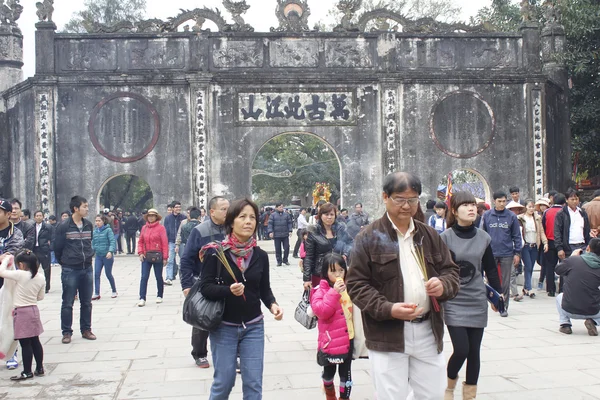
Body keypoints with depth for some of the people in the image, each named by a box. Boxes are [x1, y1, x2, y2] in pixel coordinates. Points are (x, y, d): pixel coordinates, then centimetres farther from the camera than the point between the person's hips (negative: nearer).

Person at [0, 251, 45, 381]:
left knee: (25, 344, 1)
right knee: (35, 341, 14)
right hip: (34, 310, 6)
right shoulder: (40, 277, 1)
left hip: (22, 313, -6)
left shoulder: (20, 275, -16)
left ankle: (27, 372, 7)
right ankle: (39, 369, 21)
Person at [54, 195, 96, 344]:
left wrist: (89, 255, 11)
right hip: (70, 270, -5)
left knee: (86, 302, 11)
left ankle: (86, 329, 21)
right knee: (67, 303, 3)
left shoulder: (89, 225, 6)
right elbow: (57, 247, -3)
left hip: (87, 269, 5)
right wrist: (65, 262, 6)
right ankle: (66, 332, 12)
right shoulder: (64, 227, -10)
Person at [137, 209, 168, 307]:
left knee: (158, 277, 9)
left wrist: (165, 257, -10)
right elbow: (140, 241, 12)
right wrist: (140, 252, -2)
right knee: (144, 277, -4)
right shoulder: (144, 228, 6)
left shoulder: (161, 228, -6)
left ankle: (159, 296, 25)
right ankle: (142, 298, -4)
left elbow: (165, 243, -7)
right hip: (146, 256, 3)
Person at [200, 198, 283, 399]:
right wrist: (228, 290, -29)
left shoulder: (260, 255, -1)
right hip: (223, 327, -3)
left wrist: (272, 304, -13)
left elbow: (264, 289, 7)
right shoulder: (216, 252, -11)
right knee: (223, 382, 7)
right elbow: (206, 287, -12)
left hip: (253, 327, 3)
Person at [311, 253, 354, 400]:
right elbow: (321, 311, -25)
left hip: (348, 338, 3)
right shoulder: (320, 290, -12)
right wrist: (334, 293, -29)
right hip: (331, 340, -3)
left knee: (346, 372, 10)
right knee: (329, 371, 17)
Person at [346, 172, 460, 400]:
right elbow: (356, 284, -7)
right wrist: (388, 309, -21)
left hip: (428, 331, 5)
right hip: (387, 334, -4)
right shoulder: (369, 237, -4)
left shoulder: (429, 235, 11)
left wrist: (444, 285, -10)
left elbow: (451, 271, 15)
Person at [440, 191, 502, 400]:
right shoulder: (445, 238, -8)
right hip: (453, 303, -3)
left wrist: (499, 293, 11)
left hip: (478, 302, 4)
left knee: (474, 351, 7)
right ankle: (450, 383, 21)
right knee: (461, 350, -10)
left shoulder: (483, 238, 3)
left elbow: (491, 269, 12)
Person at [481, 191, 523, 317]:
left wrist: (517, 253, 1)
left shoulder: (512, 216, 1)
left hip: (507, 254, 0)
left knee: (505, 282, 5)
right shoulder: (486, 215, 1)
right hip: (491, 254, 0)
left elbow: (517, 236, 5)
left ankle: (504, 307, 13)